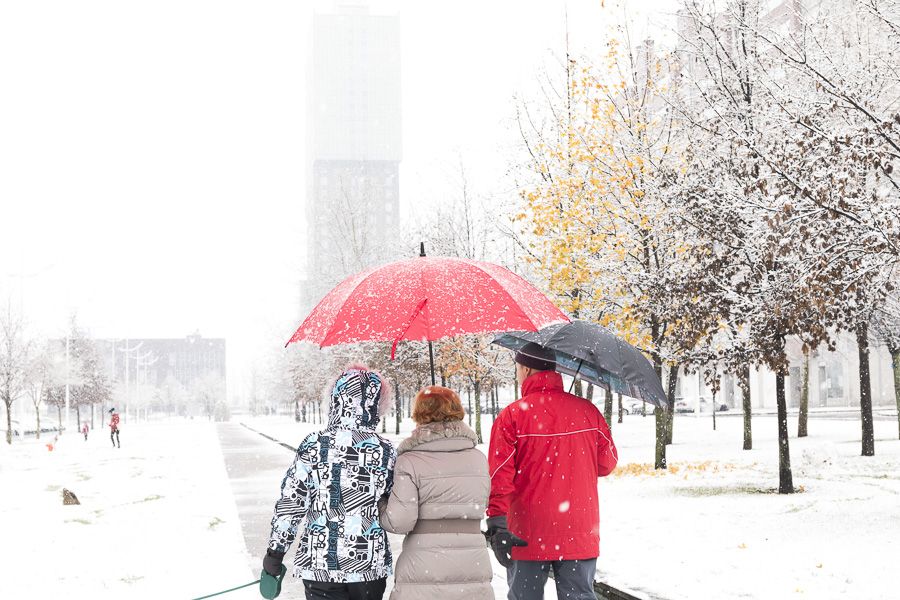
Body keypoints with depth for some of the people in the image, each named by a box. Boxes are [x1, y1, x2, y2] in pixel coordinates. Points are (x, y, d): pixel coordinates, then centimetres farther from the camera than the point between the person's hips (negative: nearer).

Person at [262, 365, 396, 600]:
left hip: (320, 563, -1)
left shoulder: (314, 445, -9)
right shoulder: (386, 451, -5)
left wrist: (274, 553, 3)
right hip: (371, 563, 1)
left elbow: (290, 502, -6)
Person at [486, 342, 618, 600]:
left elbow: (499, 476, -12)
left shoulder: (511, 416, -8)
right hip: (580, 536, 2)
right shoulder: (588, 411, 1)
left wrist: (496, 526, -12)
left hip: (527, 539, -2)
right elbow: (607, 464, 9)